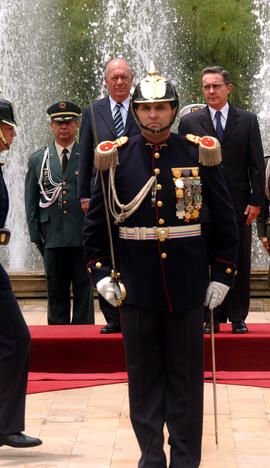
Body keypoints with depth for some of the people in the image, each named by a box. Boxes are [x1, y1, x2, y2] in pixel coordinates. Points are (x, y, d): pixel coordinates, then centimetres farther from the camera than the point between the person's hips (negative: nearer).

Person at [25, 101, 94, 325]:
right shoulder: (37, 160, 12)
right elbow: (31, 203, 13)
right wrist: (36, 236, 5)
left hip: (83, 237, -1)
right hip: (53, 237, 1)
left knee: (84, 291, 1)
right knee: (56, 293, 5)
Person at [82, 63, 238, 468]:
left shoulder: (199, 154, 1)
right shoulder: (116, 157, 1)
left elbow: (226, 220, 6)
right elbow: (95, 221, 8)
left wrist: (222, 275, 3)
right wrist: (101, 273, 1)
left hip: (187, 287, 0)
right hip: (136, 285, 1)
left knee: (186, 378, 6)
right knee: (143, 378, 7)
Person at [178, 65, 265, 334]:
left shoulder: (248, 121, 7)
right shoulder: (189, 122, 6)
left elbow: (257, 164, 5)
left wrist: (256, 201, -3)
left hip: (238, 204, 0)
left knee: (239, 262, 3)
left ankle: (237, 317, 11)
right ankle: (211, 318, 10)